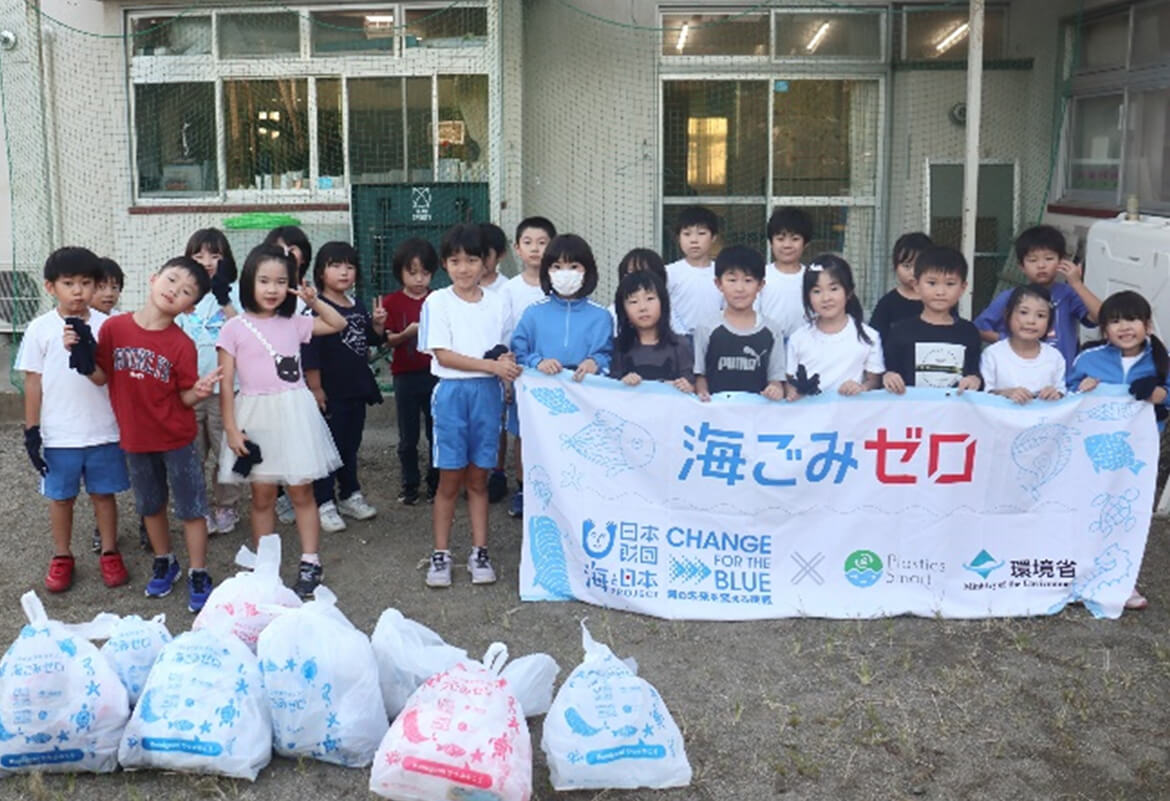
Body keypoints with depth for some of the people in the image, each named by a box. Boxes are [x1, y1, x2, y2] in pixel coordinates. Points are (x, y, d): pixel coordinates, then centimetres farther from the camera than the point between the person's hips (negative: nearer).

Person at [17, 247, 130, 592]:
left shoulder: (106, 326, -3)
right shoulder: (40, 328, -5)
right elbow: (33, 381, -1)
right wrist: (31, 431, -1)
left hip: (104, 431, 0)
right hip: (58, 434, 0)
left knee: (104, 493, 11)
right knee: (61, 497, 13)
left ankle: (109, 553, 26)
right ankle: (62, 557, 28)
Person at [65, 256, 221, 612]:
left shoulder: (182, 345, -15)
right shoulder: (114, 328, -9)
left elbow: (185, 398, -11)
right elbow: (102, 377, 0)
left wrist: (200, 391, -33)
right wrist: (81, 354, -17)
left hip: (177, 440, -3)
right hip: (134, 438, 3)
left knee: (191, 507, 5)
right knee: (150, 506, 19)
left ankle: (198, 575, 18)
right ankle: (164, 562, 39)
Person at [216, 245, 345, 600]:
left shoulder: (293, 323, 5)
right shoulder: (235, 328, -3)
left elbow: (338, 324, 15)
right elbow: (225, 383, -4)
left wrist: (313, 300, 1)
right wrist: (231, 429, -9)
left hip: (294, 414, 2)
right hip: (256, 416, -1)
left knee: (301, 492, 6)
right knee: (262, 495, 7)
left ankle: (310, 563, 14)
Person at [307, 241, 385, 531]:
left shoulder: (358, 308, 9)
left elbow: (373, 341, 20)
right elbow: (311, 351, -16)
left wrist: (378, 325, 0)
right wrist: (315, 387, -19)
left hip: (356, 389, 7)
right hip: (330, 392, -7)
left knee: (350, 446, 18)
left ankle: (350, 496, 31)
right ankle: (324, 504, 7)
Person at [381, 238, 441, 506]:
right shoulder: (392, 302, 0)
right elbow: (388, 340, -4)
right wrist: (407, 334, -22)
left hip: (435, 374, 1)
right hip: (406, 376, -1)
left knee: (437, 433, 6)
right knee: (408, 438, 7)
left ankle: (435, 483, 20)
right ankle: (410, 485, 20)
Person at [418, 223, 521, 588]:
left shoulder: (495, 303, 7)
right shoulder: (438, 302, -3)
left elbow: (502, 350, 10)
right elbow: (443, 355, -10)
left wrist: (508, 363, -14)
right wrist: (491, 365, -18)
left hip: (487, 393, 3)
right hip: (452, 392, -3)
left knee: (478, 479, 10)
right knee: (450, 480, 3)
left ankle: (479, 552, 18)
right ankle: (441, 554, 14)